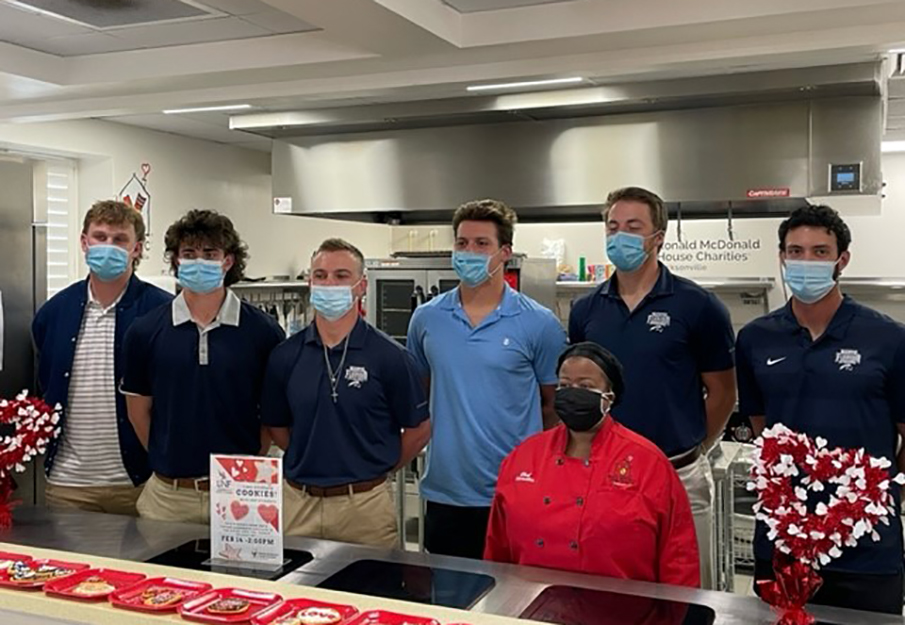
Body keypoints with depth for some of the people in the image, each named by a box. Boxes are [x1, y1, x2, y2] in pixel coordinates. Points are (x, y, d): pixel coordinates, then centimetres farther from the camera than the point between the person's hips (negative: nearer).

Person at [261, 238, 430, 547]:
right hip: (298, 502, 3)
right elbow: (277, 427, 13)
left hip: (365, 505, -2)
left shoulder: (389, 356, -7)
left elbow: (419, 430, -1)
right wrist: (312, 462, 8)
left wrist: (374, 469, 4)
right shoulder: (285, 356, 2)